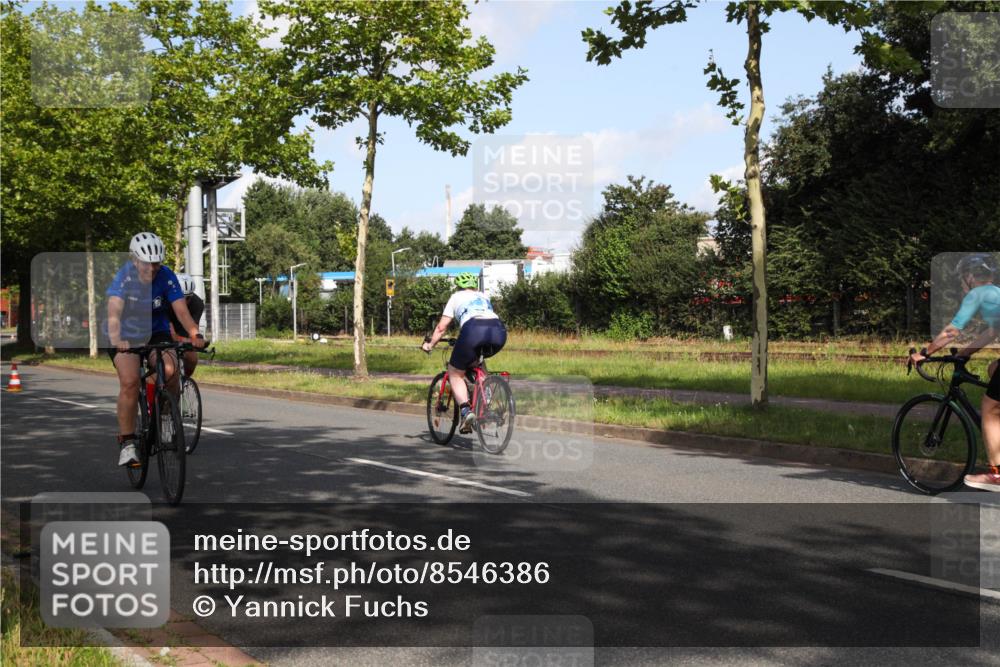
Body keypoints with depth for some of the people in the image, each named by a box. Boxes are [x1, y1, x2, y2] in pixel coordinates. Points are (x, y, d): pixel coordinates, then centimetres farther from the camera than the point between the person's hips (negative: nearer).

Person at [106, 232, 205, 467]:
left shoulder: (166, 277, -19)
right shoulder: (124, 277, -24)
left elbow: (182, 311, -26)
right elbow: (114, 312, -38)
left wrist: (195, 335, -46)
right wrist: (116, 339, -57)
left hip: (155, 332, 2)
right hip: (124, 336, -2)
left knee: (169, 370, -25)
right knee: (130, 382, -23)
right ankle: (127, 443, -11)